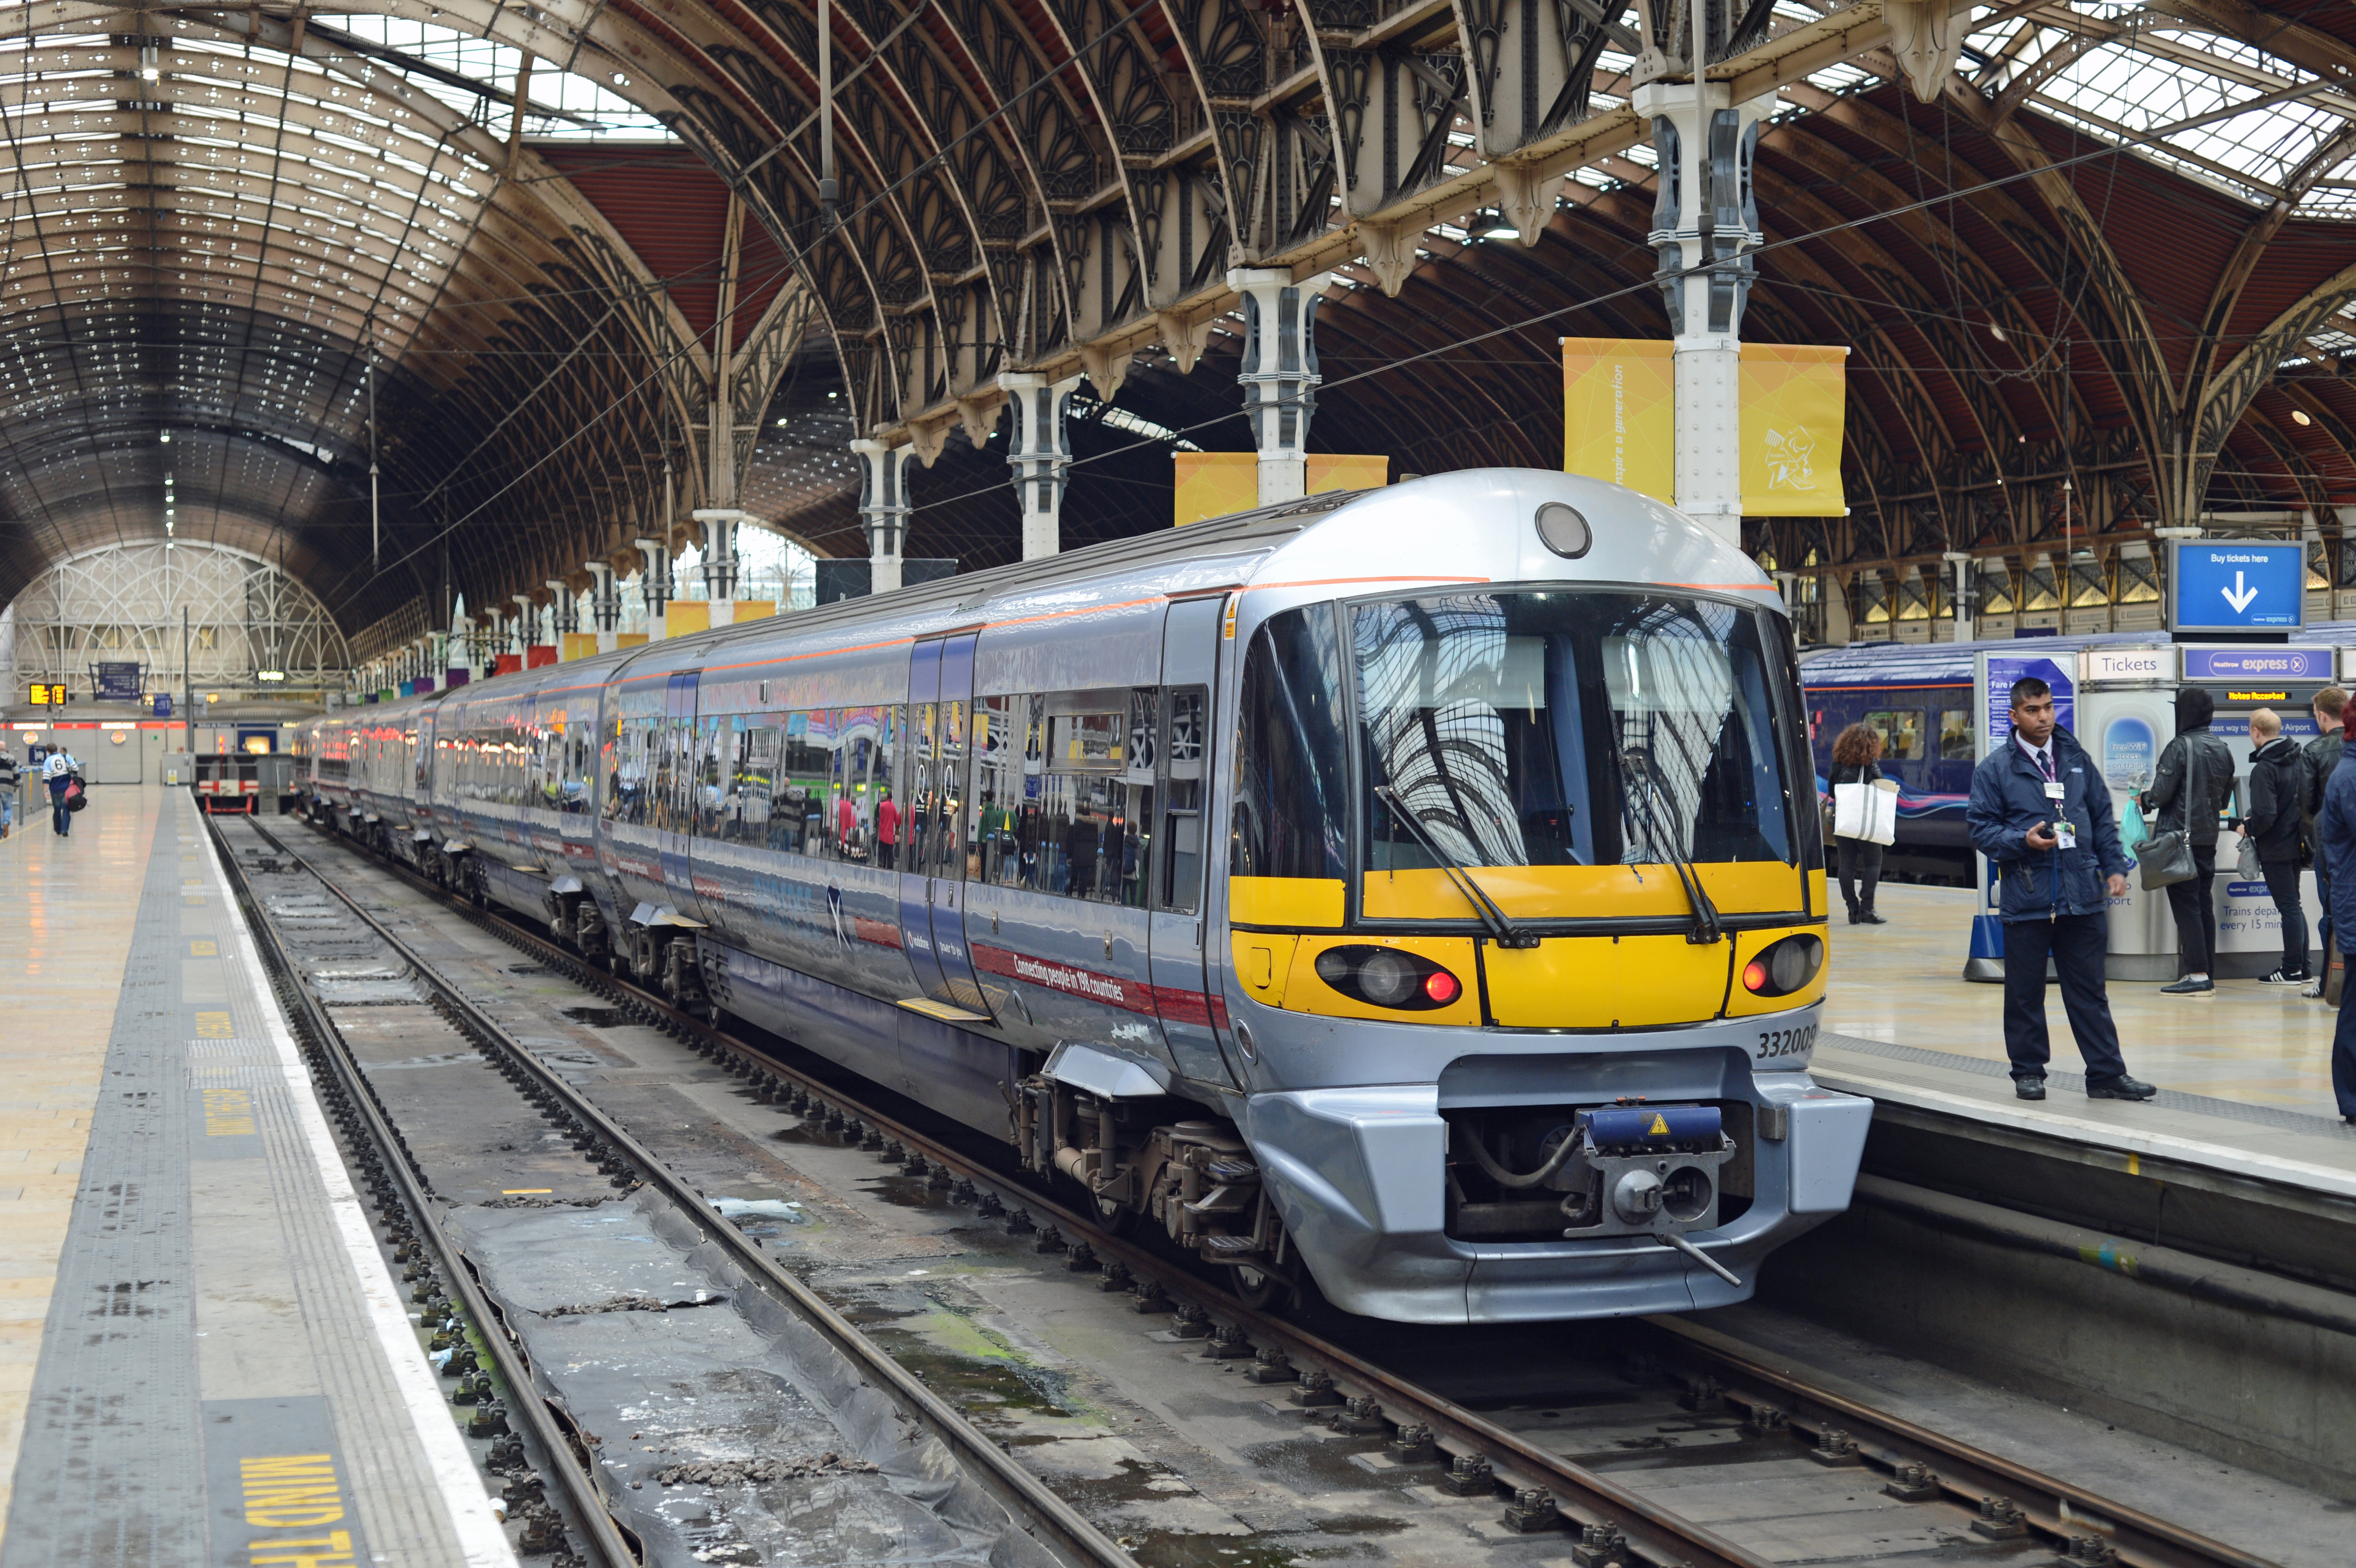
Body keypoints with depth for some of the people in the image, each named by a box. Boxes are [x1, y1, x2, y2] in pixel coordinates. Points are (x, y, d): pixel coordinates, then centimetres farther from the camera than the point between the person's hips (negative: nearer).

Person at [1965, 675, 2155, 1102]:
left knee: (2089, 991, 6)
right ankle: (2028, 1071, 17)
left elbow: (2103, 817, 17)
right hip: (2026, 897, -3)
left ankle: (2106, 1074, 9)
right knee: (2025, 993, 5)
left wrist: (2114, 867, 8)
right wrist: (2022, 841, -17)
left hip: (2083, 895, 3)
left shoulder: (2076, 759, 12)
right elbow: (1980, 827, -1)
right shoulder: (1995, 769, 0)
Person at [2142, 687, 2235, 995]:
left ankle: (2197, 975, -9)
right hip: (2209, 837, 7)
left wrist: (2145, 799, 4)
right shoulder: (2222, 750, 9)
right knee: (2204, 904, 11)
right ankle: (2206, 975, 14)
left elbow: (2161, 793, -16)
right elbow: (2225, 797, 15)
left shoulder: (2181, 747, -13)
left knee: (2185, 905, -5)